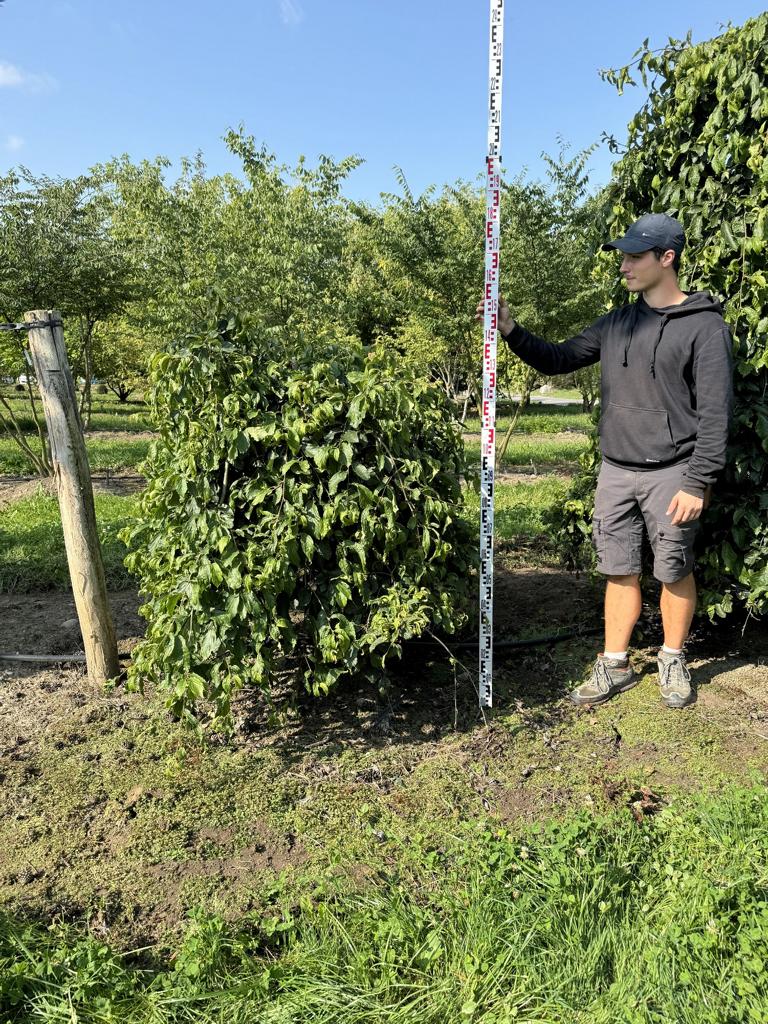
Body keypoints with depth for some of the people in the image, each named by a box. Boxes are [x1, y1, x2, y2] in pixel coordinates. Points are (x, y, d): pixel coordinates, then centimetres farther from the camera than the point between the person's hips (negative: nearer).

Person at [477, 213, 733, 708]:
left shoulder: (705, 326, -6)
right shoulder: (616, 323, 11)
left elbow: (714, 413, -10)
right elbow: (558, 359, 15)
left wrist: (697, 482, -14)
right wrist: (511, 330, 0)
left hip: (669, 475, -4)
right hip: (615, 472, 5)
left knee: (675, 571, 8)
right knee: (620, 572, 10)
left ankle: (674, 662, 27)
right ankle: (615, 665, 22)